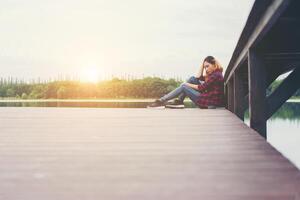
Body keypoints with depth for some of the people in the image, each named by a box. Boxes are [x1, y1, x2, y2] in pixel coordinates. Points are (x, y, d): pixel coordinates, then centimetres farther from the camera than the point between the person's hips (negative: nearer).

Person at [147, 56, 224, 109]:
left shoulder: (216, 75, -17)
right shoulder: (214, 73, 14)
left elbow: (201, 88, -16)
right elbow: (198, 77, 17)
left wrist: (188, 85, -1)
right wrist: (203, 63, 10)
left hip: (210, 104, -10)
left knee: (184, 87, -5)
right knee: (192, 79, 7)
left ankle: (162, 101, 1)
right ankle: (179, 101, 5)